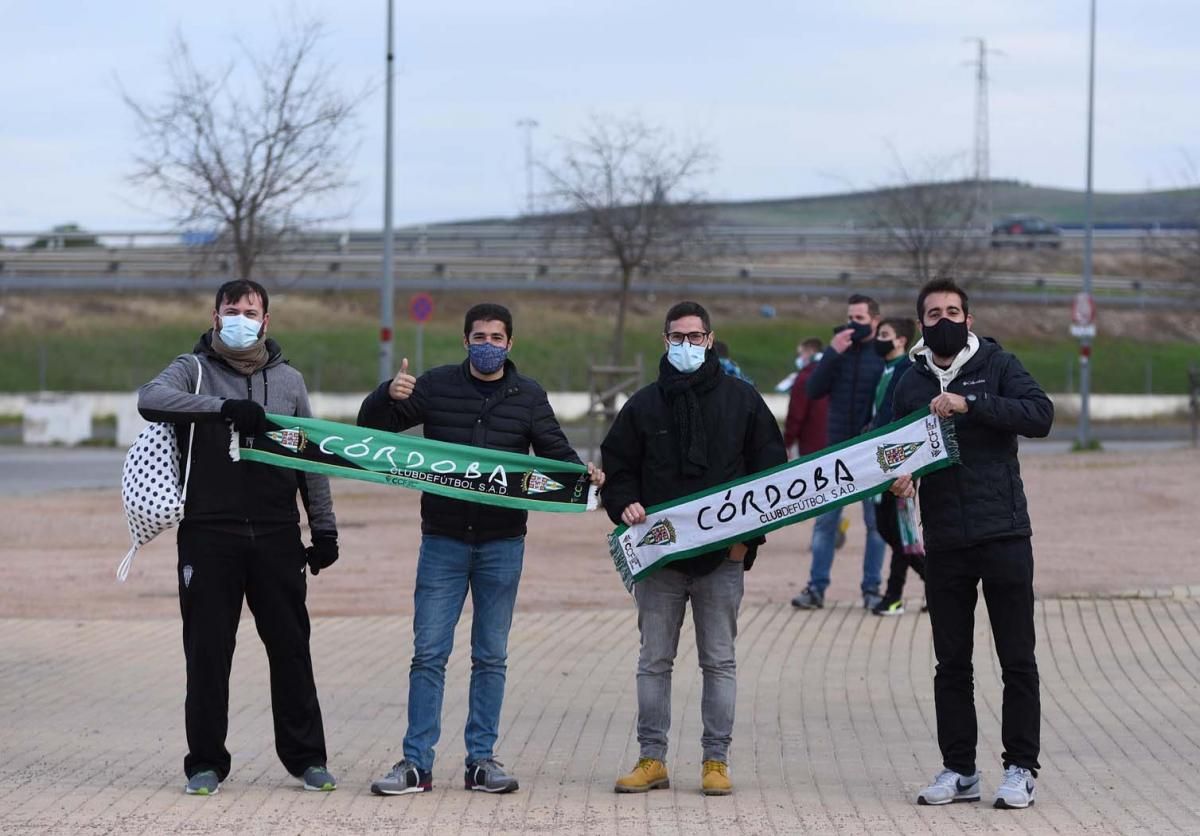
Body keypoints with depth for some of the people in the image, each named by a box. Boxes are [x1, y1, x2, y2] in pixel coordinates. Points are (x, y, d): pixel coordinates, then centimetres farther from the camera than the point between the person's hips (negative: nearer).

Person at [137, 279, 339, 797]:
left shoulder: (288, 380, 14)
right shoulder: (194, 370, 4)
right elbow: (150, 399, -18)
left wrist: (324, 528, 9)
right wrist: (224, 407, -27)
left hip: (277, 535, 2)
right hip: (209, 534, -2)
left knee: (290, 647, 4)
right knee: (207, 650, 0)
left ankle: (307, 757, 13)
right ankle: (206, 763, 9)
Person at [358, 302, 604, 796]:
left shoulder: (528, 397, 6)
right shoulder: (437, 386, 3)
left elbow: (555, 451, 5)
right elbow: (371, 426, 3)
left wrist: (583, 474, -17)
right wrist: (389, 396, -19)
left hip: (502, 544, 1)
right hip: (443, 541, -1)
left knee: (491, 658, 7)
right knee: (428, 654, -2)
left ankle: (482, 761, 14)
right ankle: (417, 764, 1)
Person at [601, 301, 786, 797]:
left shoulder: (741, 399, 5)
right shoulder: (645, 404, 8)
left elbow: (771, 466, 5)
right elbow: (616, 465, 13)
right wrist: (624, 504, -8)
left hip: (722, 556, -1)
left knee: (719, 661, 3)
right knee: (654, 659, 4)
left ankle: (716, 760, 8)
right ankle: (652, 759, 9)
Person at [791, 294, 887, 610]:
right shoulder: (838, 350, 8)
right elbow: (813, 390, -2)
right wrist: (832, 354, -12)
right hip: (838, 449, 3)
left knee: (876, 522, 2)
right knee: (825, 520, 2)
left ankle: (872, 589, 10)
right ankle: (816, 587, 5)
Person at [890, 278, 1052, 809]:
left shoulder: (996, 365, 1)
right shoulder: (910, 384, 12)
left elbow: (1040, 415, -14)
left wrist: (970, 403, -21)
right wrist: (898, 478, -5)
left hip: (1003, 535, -3)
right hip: (944, 542, 4)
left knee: (1017, 660, 0)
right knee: (951, 663, 7)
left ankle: (1020, 769, 6)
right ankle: (958, 770, 14)